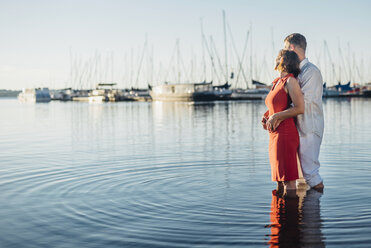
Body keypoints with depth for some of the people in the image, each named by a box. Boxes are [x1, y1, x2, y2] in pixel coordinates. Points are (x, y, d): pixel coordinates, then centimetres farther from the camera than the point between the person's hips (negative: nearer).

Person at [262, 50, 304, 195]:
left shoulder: (290, 81, -9)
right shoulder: (277, 82, 17)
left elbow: (300, 108, -17)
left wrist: (276, 116, -15)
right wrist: (266, 117, 11)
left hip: (285, 134, -9)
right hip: (274, 135, 9)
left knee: (288, 179, -6)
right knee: (280, 180, 13)